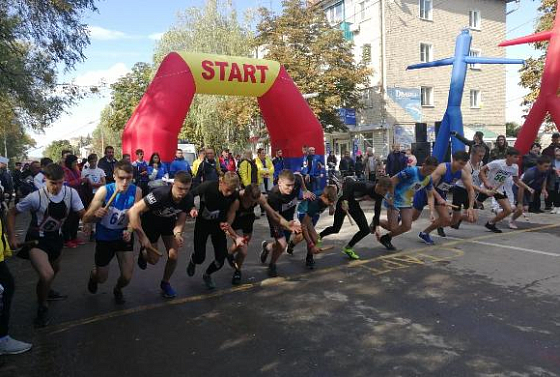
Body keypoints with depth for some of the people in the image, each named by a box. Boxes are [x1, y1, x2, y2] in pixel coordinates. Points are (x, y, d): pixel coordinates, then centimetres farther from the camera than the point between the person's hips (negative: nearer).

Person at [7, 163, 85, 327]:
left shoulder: (71, 193, -17)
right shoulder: (36, 197, -25)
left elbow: (83, 214, -14)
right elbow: (12, 213, -11)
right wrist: (11, 237, -18)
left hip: (55, 236, 5)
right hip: (36, 239, -5)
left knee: (55, 269, 27)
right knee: (47, 274, -22)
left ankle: (45, 292, 60)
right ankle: (42, 306, 7)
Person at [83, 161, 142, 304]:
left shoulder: (136, 191, -20)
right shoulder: (104, 191, -24)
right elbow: (86, 219, -22)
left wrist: (129, 231, -32)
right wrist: (96, 214, -43)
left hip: (124, 237, 1)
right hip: (104, 238, -1)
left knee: (127, 277, -1)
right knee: (102, 279, 14)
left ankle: (118, 289, 37)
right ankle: (93, 275, 54)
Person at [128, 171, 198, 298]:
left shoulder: (188, 199, -26)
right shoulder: (160, 194, -40)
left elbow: (181, 220, -17)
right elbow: (133, 211, -39)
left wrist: (178, 233, -39)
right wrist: (143, 237, -38)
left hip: (169, 222, 3)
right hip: (150, 222, -3)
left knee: (173, 256, -6)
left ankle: (165, 283, 22)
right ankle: (143, 253, 38)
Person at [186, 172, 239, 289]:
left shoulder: (234, 195, -20)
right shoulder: (207, 186, -27)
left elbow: (228, 213, -8)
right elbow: (191, 195, -11)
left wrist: (223, 222, -27)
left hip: (218, 224, 2)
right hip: (202, 223, -2)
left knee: (221, 258, -3)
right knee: (200, 258, -1)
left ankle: (207, 275, 30)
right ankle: (192, 261, 40)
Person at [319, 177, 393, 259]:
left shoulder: (379, 196, -13)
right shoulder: (366, 187, -35)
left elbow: (377, 210, -2)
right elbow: (348, 184, -37)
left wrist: (376, 226, -7)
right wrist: (344, 200, -42)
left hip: (354, 204, 7)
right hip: (344, 203, -6)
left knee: (366, 230, -2)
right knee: (336, 229, 0)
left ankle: (348, 248, 14)